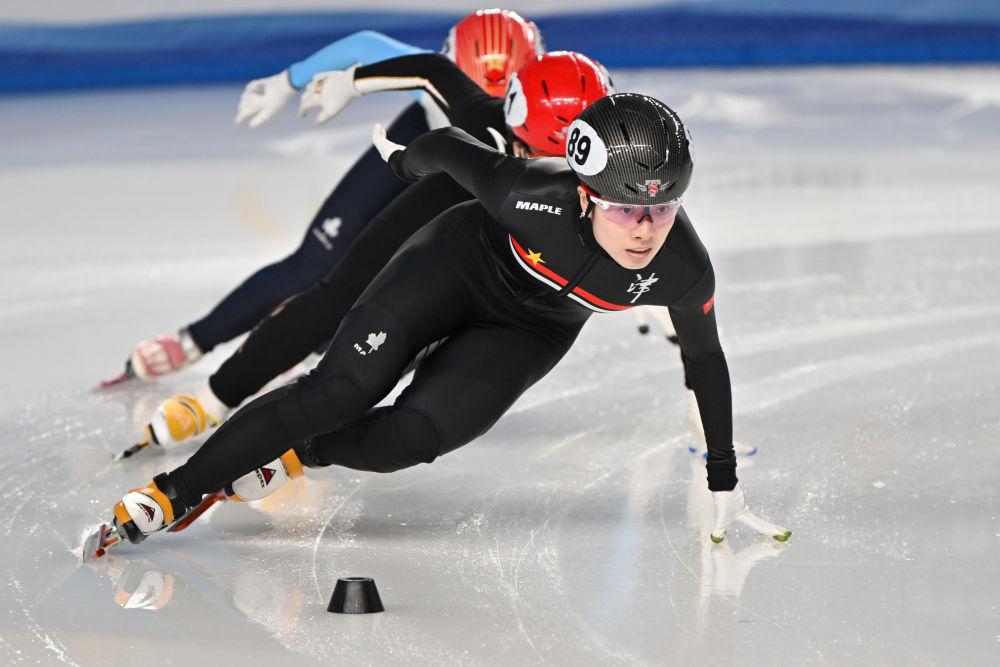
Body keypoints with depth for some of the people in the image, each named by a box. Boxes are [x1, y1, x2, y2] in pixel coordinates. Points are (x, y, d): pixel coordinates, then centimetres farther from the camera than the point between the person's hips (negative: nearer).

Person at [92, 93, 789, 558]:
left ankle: (291, 454, 10)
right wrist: (403, 161, 5)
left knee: (409, 439, -17)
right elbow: (448, 146, -19)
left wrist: (725, 484, 0)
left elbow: (705, 360, -9)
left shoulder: (685, 271, -29)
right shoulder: (536, 199, -39)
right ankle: (174, 491, -7)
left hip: (527, 334, 2)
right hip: (464, 257, -2)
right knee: (342, 390, -16)